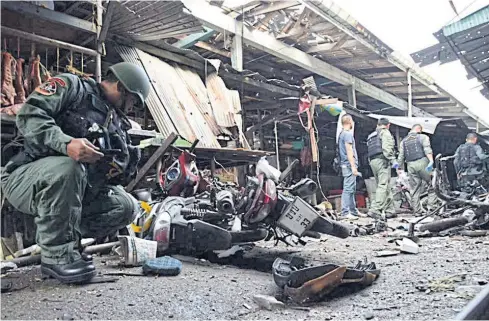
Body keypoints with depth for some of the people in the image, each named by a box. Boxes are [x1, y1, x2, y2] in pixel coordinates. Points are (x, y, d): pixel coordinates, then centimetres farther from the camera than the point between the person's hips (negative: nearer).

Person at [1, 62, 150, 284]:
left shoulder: (114, 124, 16)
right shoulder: (71, 86, -3)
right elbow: (29, 115, -19)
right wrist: (66, 143, -34)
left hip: (69, 192, 7)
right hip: (25, 177, -6)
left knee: (126, 206, -6)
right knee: (68, 167, -37)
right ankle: (56, 254, -21)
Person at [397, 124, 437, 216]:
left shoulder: (404, 141, 19)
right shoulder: (423, 137, 6)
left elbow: (401, 156, 16)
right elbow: (427, 149, -11)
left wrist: (400, 168, 20)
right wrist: (431, 161, -21)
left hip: (411, 165, 4)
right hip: (422, 162, -4)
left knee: (414, 189, 6)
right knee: (432, 184, 5)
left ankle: (417, 211, 7)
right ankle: (431, 205, -8)